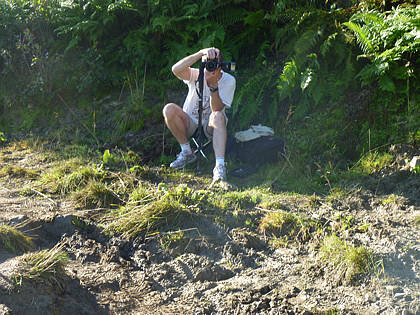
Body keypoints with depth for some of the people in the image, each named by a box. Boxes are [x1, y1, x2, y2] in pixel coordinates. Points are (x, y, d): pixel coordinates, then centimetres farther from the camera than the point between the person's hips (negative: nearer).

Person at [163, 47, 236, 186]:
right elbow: (176, 69, -35)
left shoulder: (228, 80, -12)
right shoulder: (196, 75, -12)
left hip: (210, 127, -1)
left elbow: (216, 109, -22)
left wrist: (213, 85, -36)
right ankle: (187, 152, -9)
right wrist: (202, 52, -41)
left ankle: (220, 166, -44)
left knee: (218, 116, -36)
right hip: (190, 124, 2)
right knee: (169, 109, -26)